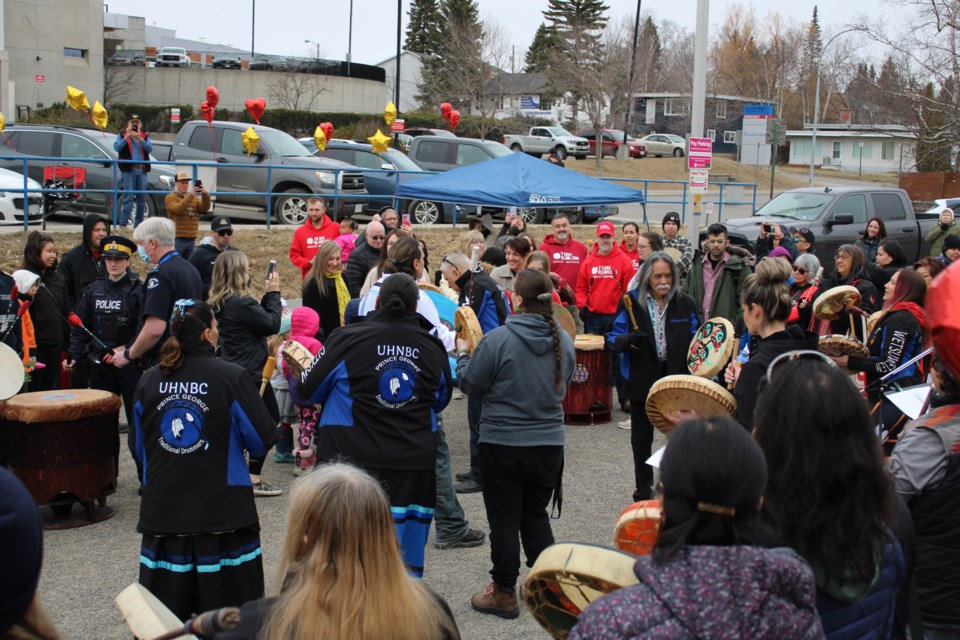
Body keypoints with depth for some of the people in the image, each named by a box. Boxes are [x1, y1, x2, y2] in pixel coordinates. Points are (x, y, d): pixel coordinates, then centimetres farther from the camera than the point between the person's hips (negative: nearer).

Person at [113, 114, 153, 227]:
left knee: (142, 198, 7)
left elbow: (150, 149, -1)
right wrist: (127, 137, -12)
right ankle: (124, 223, -12)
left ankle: (139, 223, 15)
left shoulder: (145, 136, 15)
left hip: (142, 169, 4)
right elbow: (116, 147, -5)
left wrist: (140, 139, -14)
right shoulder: (122, 135, 10)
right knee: (128, 197, -12)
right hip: (128, 169, -4)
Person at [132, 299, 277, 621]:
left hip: (163, 510, 4)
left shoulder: (148, 381, 2)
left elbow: (139, 448, 13)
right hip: (221, 507, -4)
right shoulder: (232, 377, -10)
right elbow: (262, 440, -6)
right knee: (228, 615, 6)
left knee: (166, 617, 11)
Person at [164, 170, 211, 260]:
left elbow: (204, 209, -1)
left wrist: (205, 195, -19)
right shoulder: (170, 197, -1)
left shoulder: (194, 197, 15)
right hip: (177, 239, -6)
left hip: (191, 239, 6)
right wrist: (190, 196, -30)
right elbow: (177, 209, -20)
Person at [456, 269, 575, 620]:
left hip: (503, 443, -4)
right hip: (549, 443, 5)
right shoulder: (563, 341, -1)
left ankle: (504, 594, 16)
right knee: (536, 515, 19)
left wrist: (462, 354, 11)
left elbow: (471, 384, -7)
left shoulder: (497, 340, -18)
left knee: (504, 519, 7)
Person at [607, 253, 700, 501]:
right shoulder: (631, 302, -3)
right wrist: (628, 340, -24)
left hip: (677, 379, 0)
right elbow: (613, 338, -2)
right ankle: (643, 489, 27)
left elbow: (695, 339, 9)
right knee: (641, 438, 12)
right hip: (642, 380, 0)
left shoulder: (685, 303, 2)